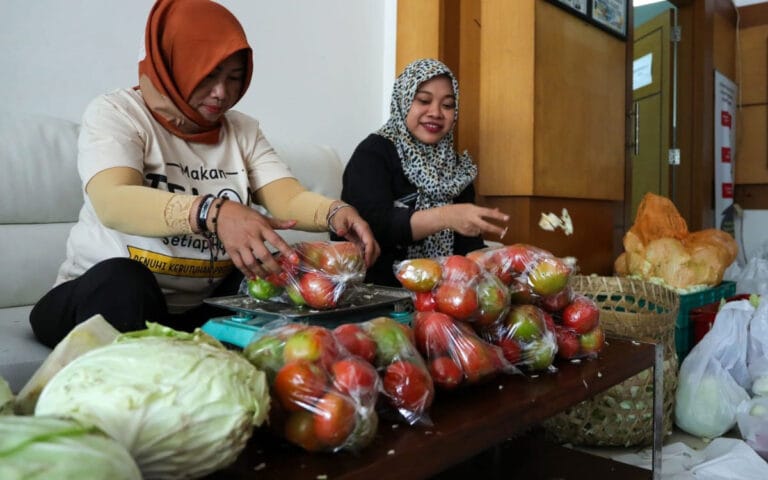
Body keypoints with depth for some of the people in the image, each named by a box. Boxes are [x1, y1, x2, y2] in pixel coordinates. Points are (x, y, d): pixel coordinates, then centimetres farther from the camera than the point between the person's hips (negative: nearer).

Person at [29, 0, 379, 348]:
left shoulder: (243, 130, 6)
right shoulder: (113, 113, -8)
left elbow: (289, 198, -8)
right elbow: (113, 203, -27)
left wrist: (336, 213, -31)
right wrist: (214, 213, -45)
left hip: (206, 306, 4)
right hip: (108, 293, -3)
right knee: (122, 281, -35)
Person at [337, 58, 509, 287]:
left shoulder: (456, 165, 10)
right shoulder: (372, 154, -6)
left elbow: (468, 243, 6)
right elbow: (373, 223, -23)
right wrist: (444, 217, -37)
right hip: (376, 287, -3)